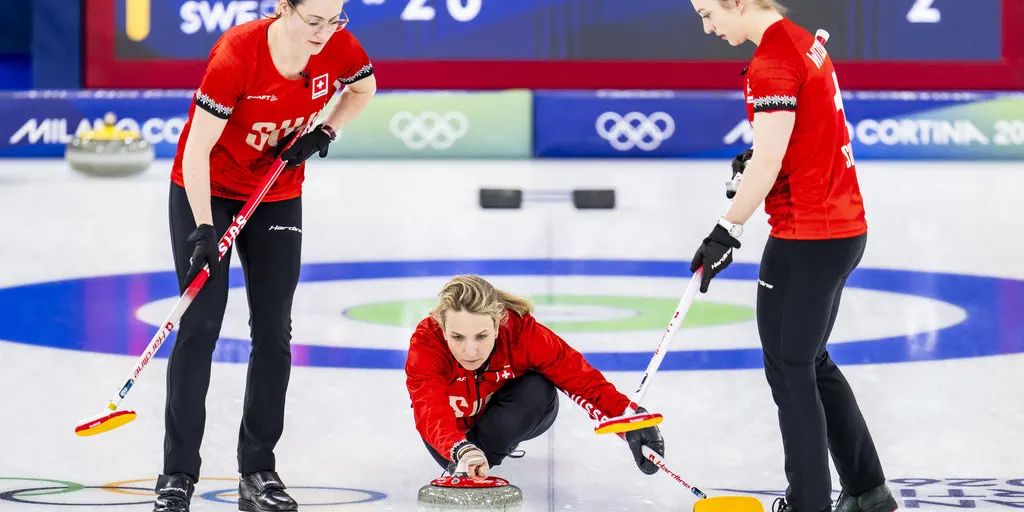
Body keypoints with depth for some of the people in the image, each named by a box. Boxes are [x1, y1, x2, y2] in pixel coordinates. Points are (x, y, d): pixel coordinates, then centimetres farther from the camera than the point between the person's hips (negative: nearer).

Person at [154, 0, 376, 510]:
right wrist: (204, 230, -27)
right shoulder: (237, 53, -31)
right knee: (200, 323, -8)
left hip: (278, 197, 4)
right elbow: (197, 149, -25)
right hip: (205, 193, -4)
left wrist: (323, 133, -8)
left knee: (273, 330, 2)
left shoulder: (339, 48, -17)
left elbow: (364, 89, 8)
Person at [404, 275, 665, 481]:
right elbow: (432, 412, -52)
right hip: (456, 420, 2)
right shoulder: (426, 343, -38)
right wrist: (462, 450, -73)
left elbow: (579, 376, -35)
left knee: (539, 389, -32)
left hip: (515, 417, -2)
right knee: (451, 455, -27)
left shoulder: (522, 330, -36)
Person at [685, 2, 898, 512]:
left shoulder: (771, 62, -19)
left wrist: (727, 231, -15)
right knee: (811, 360, 19)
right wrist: (760, 157, 10)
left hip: (806, 239, -10)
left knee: (789, 369, -1)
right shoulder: (805, 41, 11)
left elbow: (768, 161, -21)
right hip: (844, 226, 10)